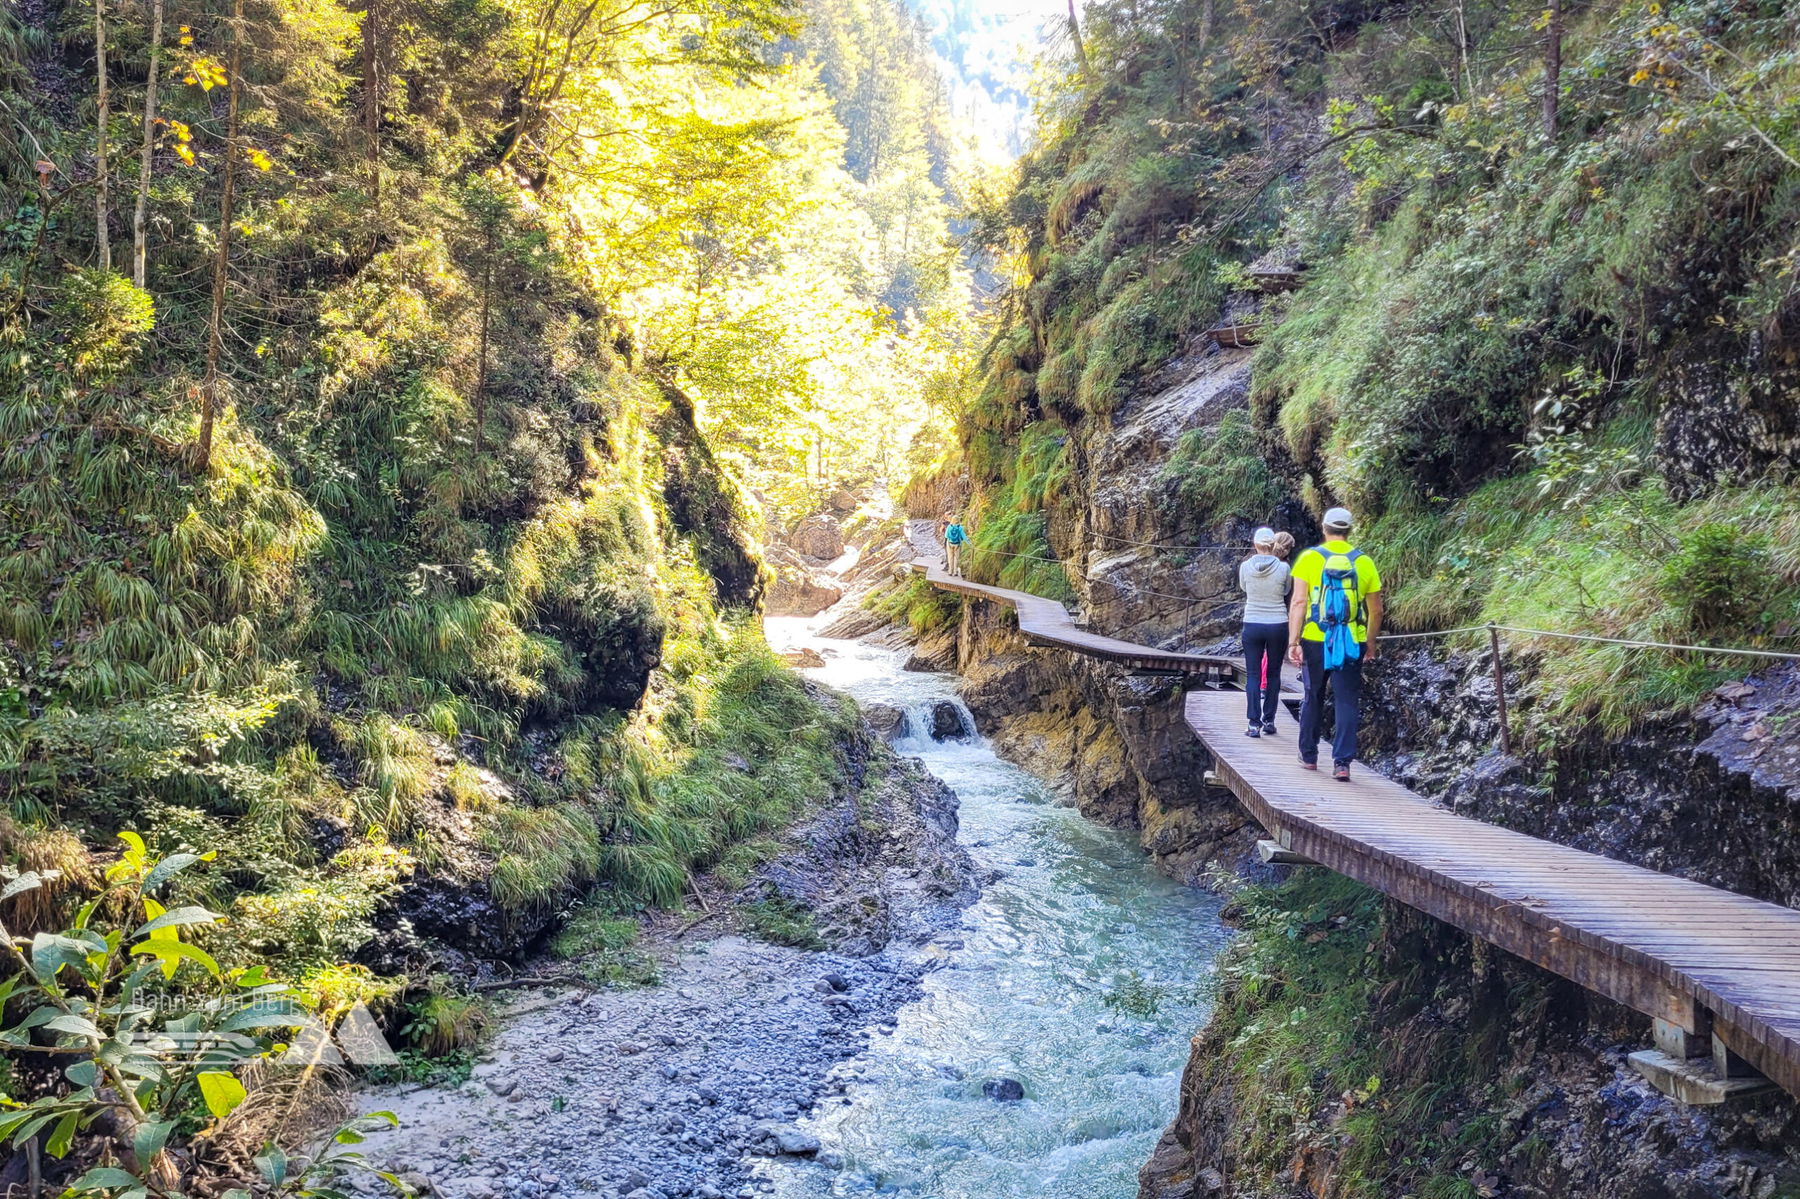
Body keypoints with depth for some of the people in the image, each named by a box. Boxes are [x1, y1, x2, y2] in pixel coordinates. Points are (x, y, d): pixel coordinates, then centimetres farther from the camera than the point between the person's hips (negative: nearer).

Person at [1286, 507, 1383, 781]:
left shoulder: (1309, 558, -3)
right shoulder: (1364, 562, 3)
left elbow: (1298, 602, -10)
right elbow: (1375, 610, 7)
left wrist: (1293, 641, -8)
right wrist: (1372, 643, 19)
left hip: (1316, 641, 0)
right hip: (1352, 643, 0)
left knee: (1313, 698, 15)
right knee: (1346, 702, 3)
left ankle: (1309, 755, 26)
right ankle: (1342, 762, -3)